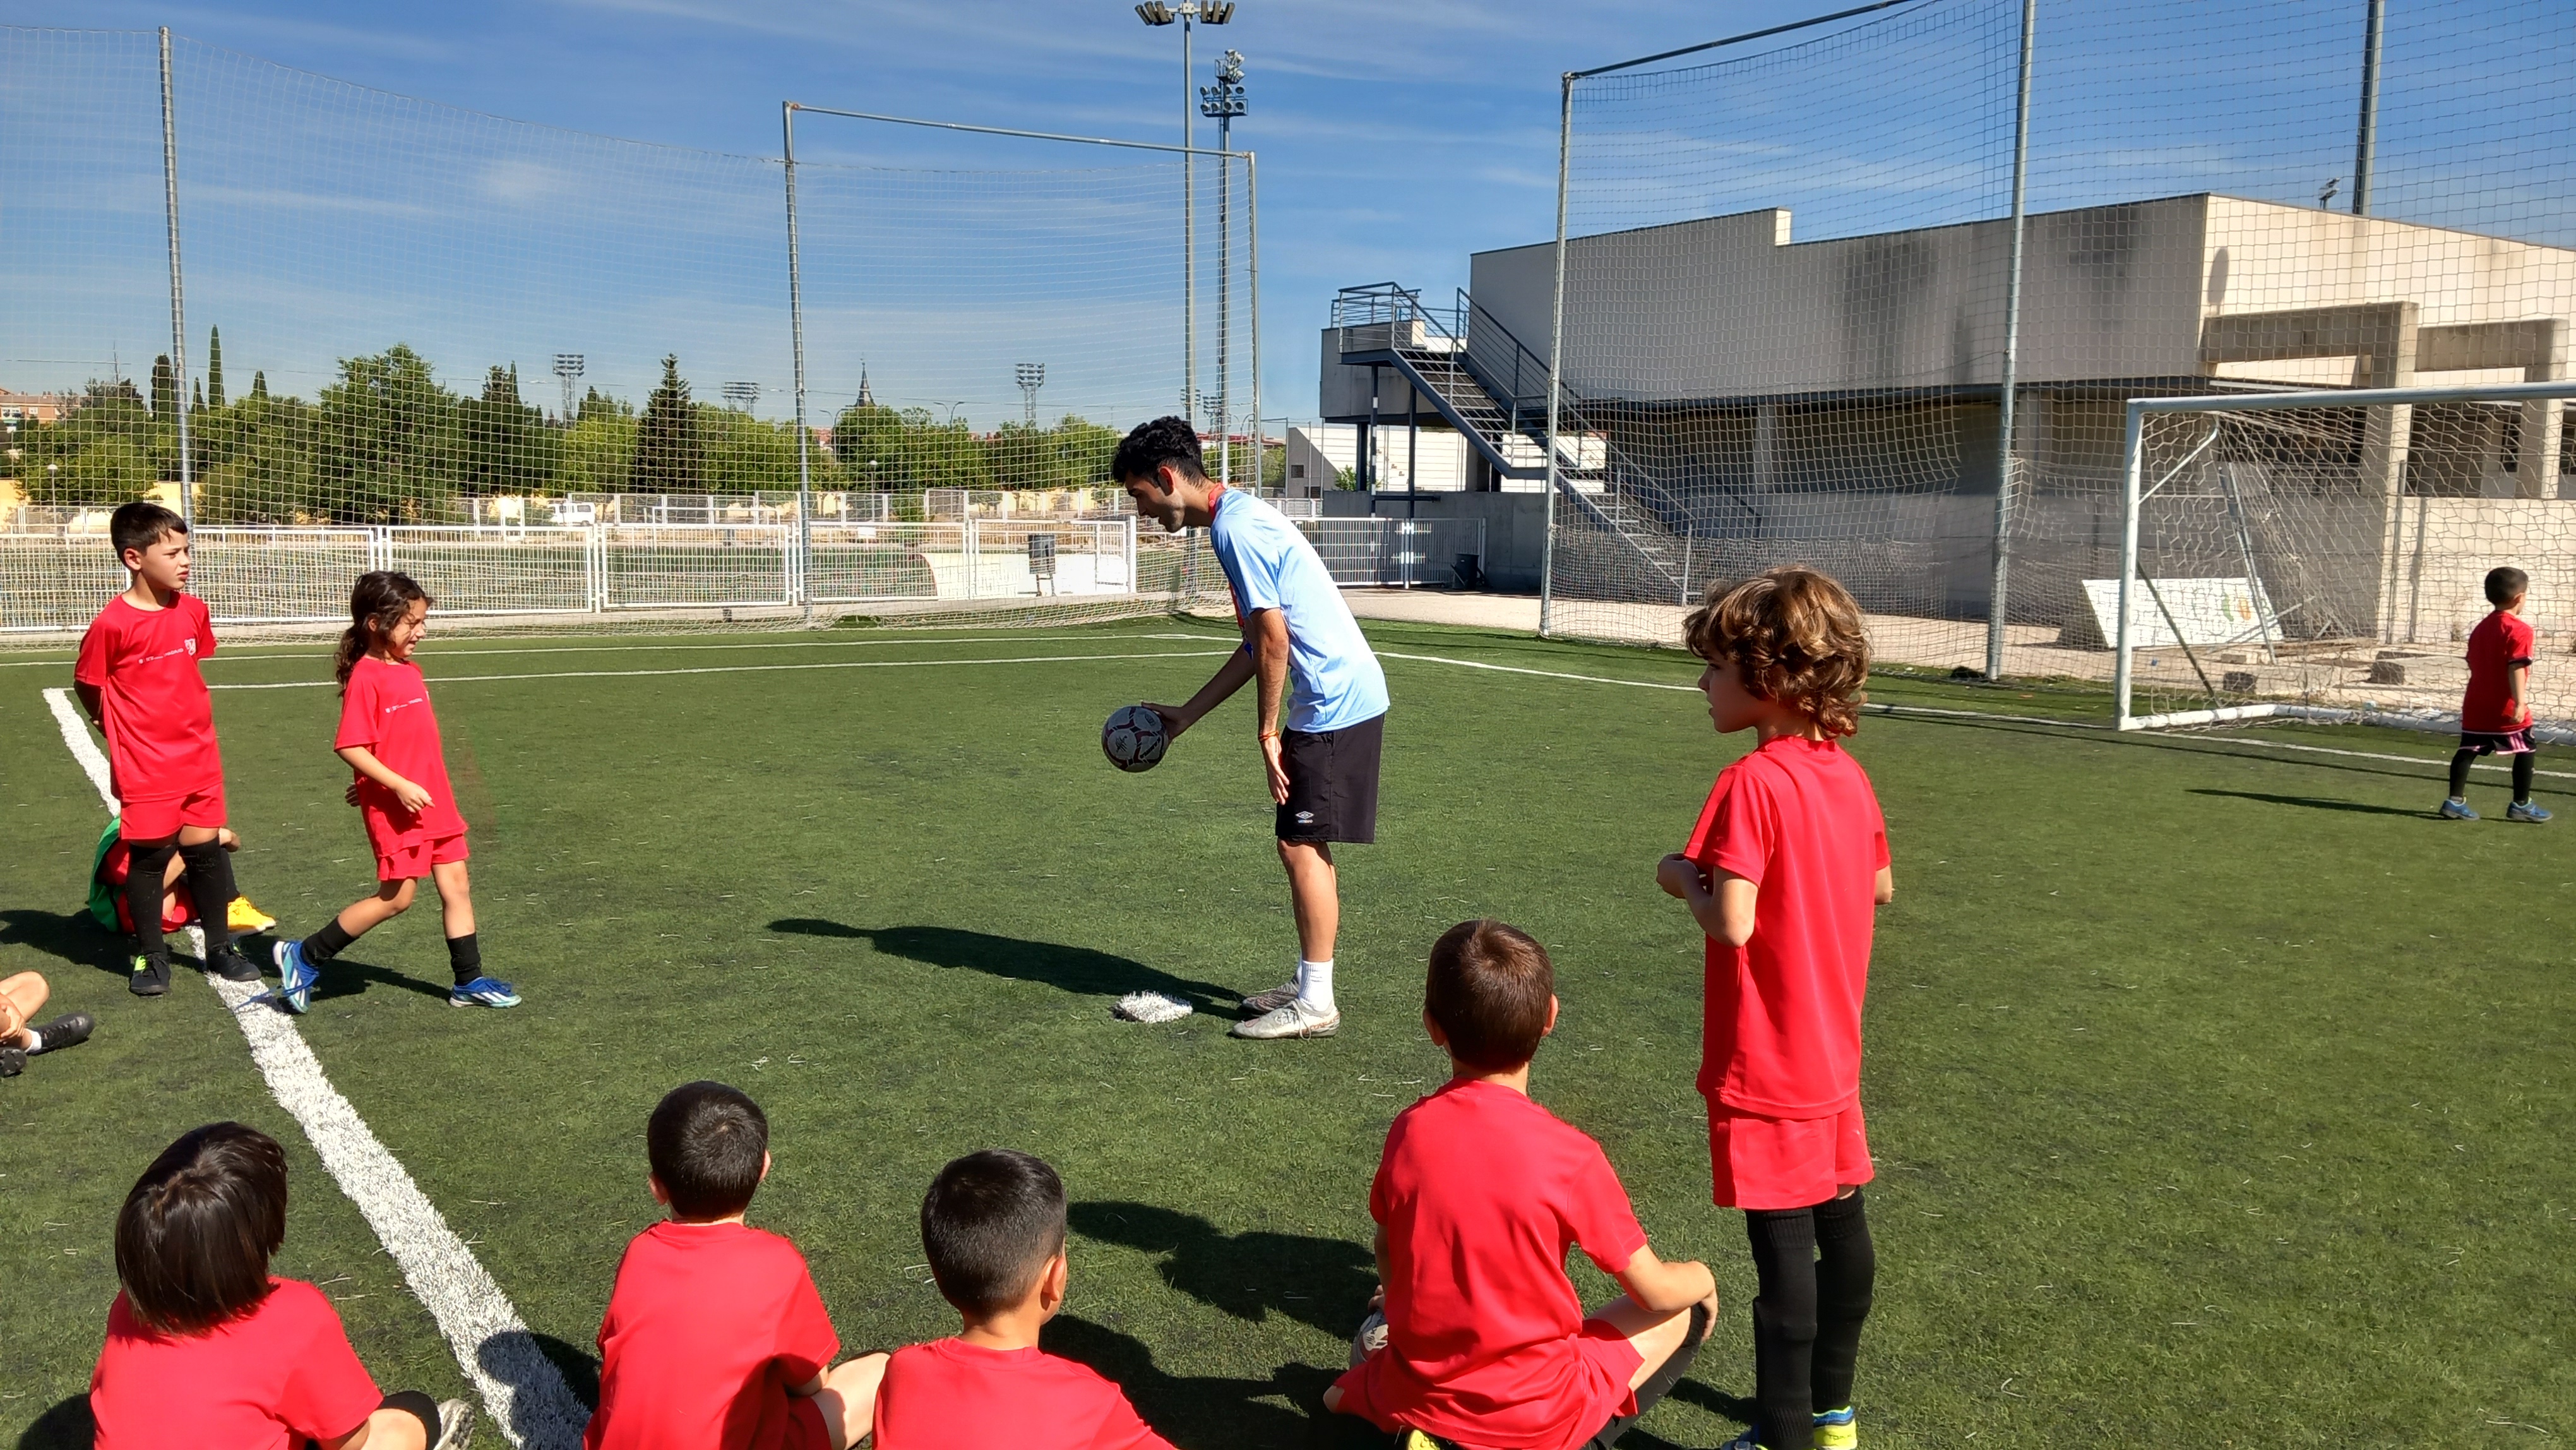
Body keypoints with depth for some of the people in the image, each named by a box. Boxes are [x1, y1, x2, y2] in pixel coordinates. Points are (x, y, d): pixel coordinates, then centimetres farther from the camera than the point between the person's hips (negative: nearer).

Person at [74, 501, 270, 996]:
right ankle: (149, 955, 21)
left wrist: (187, 720, 14)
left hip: (200, 756, 5)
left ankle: (220, 947, 24)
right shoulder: (113, 624, -16)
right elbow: (87, 684, -3)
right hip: (144, 765, -5)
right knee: (149, 855, 5)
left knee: (207, 848, 11)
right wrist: (119, 728, 7)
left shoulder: (193, 611, 0)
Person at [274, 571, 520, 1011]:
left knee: (456, 887, 9)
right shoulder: (365, 678, -15)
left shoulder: (410, 672, 10)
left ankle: (469, 982, 17)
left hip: (433, 801, 8)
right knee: (396, 897, -2)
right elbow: (350, 747, -19)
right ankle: (304, 958, 13)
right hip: (394, 807, -8)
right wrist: (398, 786, -23)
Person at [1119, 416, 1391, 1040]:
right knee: (1305, 846, 14)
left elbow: (1274, 641, -19)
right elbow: (1256, 645, 20)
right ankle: (1309, 986, 23)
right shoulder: (1235, 518, 17)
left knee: (1302, 846, -6)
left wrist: (1268, 732, -11)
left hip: (1334, 702, -10)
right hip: (1339, 699, 10)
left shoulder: (1236, 527, -16)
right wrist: (1185, 715, 21)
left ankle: (1315, 1005, 2)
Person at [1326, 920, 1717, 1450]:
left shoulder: (1409, 1131, -10)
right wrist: (1702, 1277, 14)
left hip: (1415, 1400, 5)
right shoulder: (1569, 1154, -21)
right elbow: (1654, 1291, -9)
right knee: (1686, 1311, 16)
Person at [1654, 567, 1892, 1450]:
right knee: (1842, 1229, 18)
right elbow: (1880, 888, 15)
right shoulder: (1847, 773, 3)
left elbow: (1732, 922, -26)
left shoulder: (1752, 784, -21)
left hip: (1766, 1069, -8)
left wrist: (1684, 877, -9)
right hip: (1833, 1054, 9)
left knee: (1783, 1247, -1)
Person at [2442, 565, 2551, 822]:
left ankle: (2455, 801, -2)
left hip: (2475, 705, 7)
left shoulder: (2480, 628, 12)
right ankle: (2521, 805, 14)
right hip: (2505, 709, -6)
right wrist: (2520, 702, -26)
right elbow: (2516, 669, -22)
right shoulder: (2520, 630, -12)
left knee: (2468, 750, 6)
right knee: (2525, 751, 8)